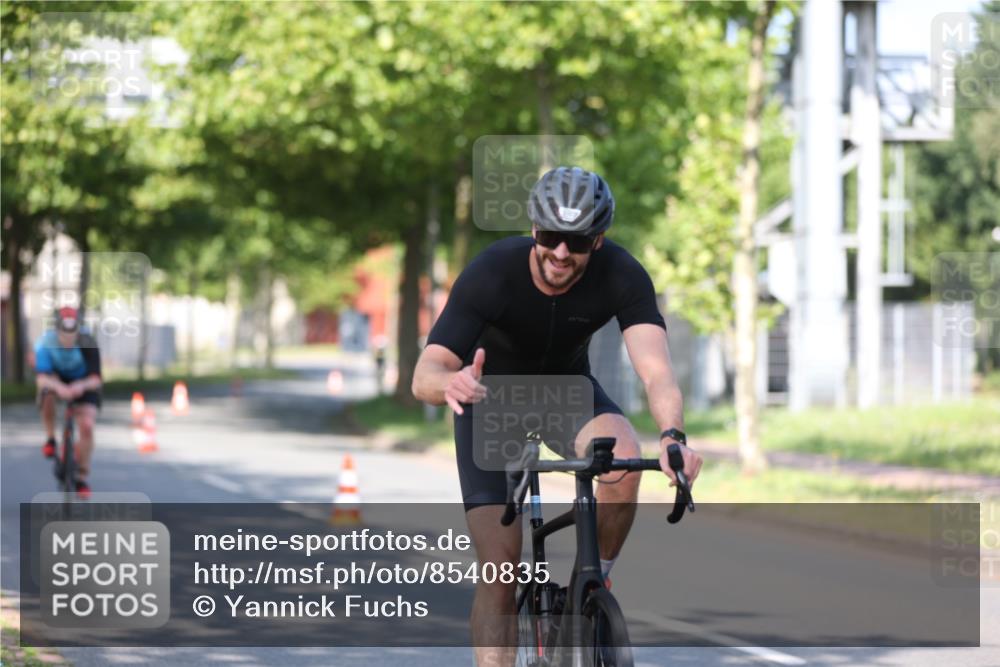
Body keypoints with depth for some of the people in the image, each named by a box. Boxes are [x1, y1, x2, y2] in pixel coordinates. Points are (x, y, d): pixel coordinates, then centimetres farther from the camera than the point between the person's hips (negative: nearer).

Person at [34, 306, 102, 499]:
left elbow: (95, 379, -34)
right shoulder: (46, 343, -29)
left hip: (83, 385, 0)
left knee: (87, 426, -18)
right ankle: (50, 439, -15)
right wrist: (58, 387, -58)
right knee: (48, 391, -36)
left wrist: (82, 386, -57)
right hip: (58, 380, 0)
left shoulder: (87, 344, -30)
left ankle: (81, 477, 2)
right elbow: (41, 377, -37)